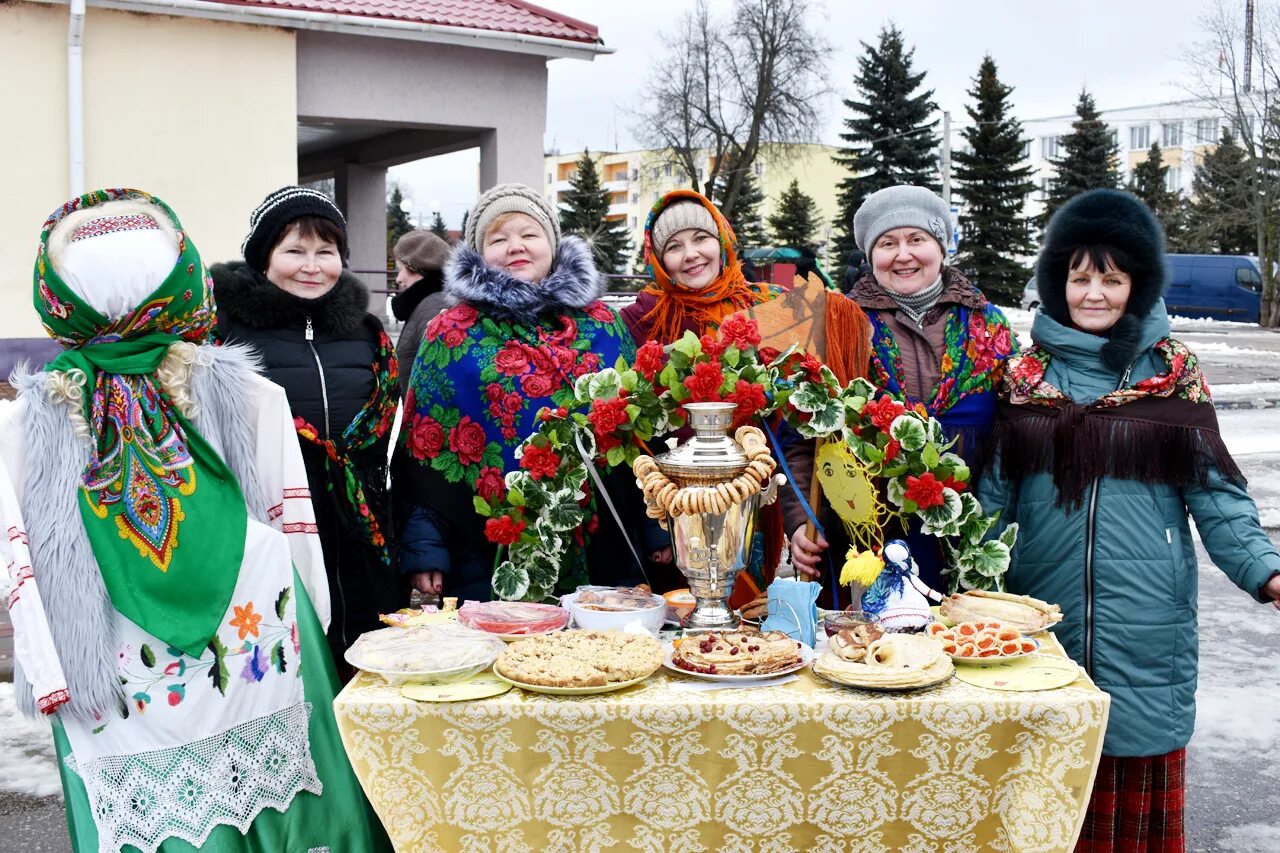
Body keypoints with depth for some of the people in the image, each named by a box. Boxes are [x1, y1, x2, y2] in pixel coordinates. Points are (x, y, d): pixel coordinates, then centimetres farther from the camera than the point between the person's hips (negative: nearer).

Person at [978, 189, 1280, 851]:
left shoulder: (1173, 374, 4)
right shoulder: (1026, 371, 7)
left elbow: (1214, 491, 3)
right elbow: (995, 489, 7)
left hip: (1145, 617, -1)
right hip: (1044, 612, 1)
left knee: (1138, 787, 5)